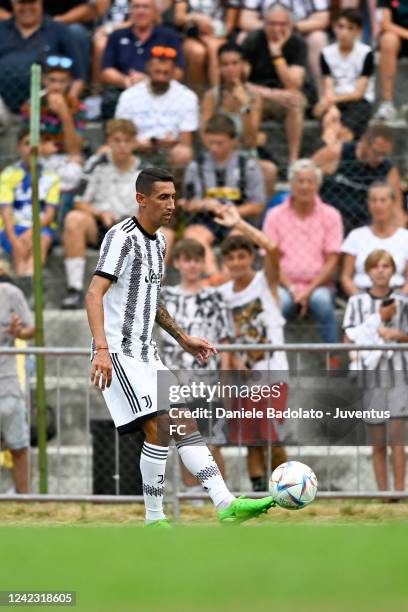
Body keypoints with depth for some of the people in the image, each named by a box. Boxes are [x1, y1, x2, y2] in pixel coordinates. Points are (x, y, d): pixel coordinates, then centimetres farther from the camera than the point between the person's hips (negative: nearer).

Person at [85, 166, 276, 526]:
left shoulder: (158, 241, 14)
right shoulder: (123, 237, -14)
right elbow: (95, 294, -25)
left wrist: (183, 339, 27)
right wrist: (102, 349, -36)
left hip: (147, 352, 9)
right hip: (119, 352, -9)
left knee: (186, 424, 4)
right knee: (161, 429, -16)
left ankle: (226, 504, 2)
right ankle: (154, 521, -7)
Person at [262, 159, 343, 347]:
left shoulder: (330, 216, 6)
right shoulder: (275, 216, 7)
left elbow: (332, 261, 0)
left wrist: (309, 290, -12)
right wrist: (291, 289, -11)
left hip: (318, 284, 0)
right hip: (286, 285, 0)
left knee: (322, 301, -35)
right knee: (278, 303, -34)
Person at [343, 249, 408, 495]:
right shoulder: (357, 302, 6)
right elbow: (349, 339, 1)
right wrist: (379, 320, -6)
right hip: (371, 374, 1)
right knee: (378, 442, 3)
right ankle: (383, 493, 6)